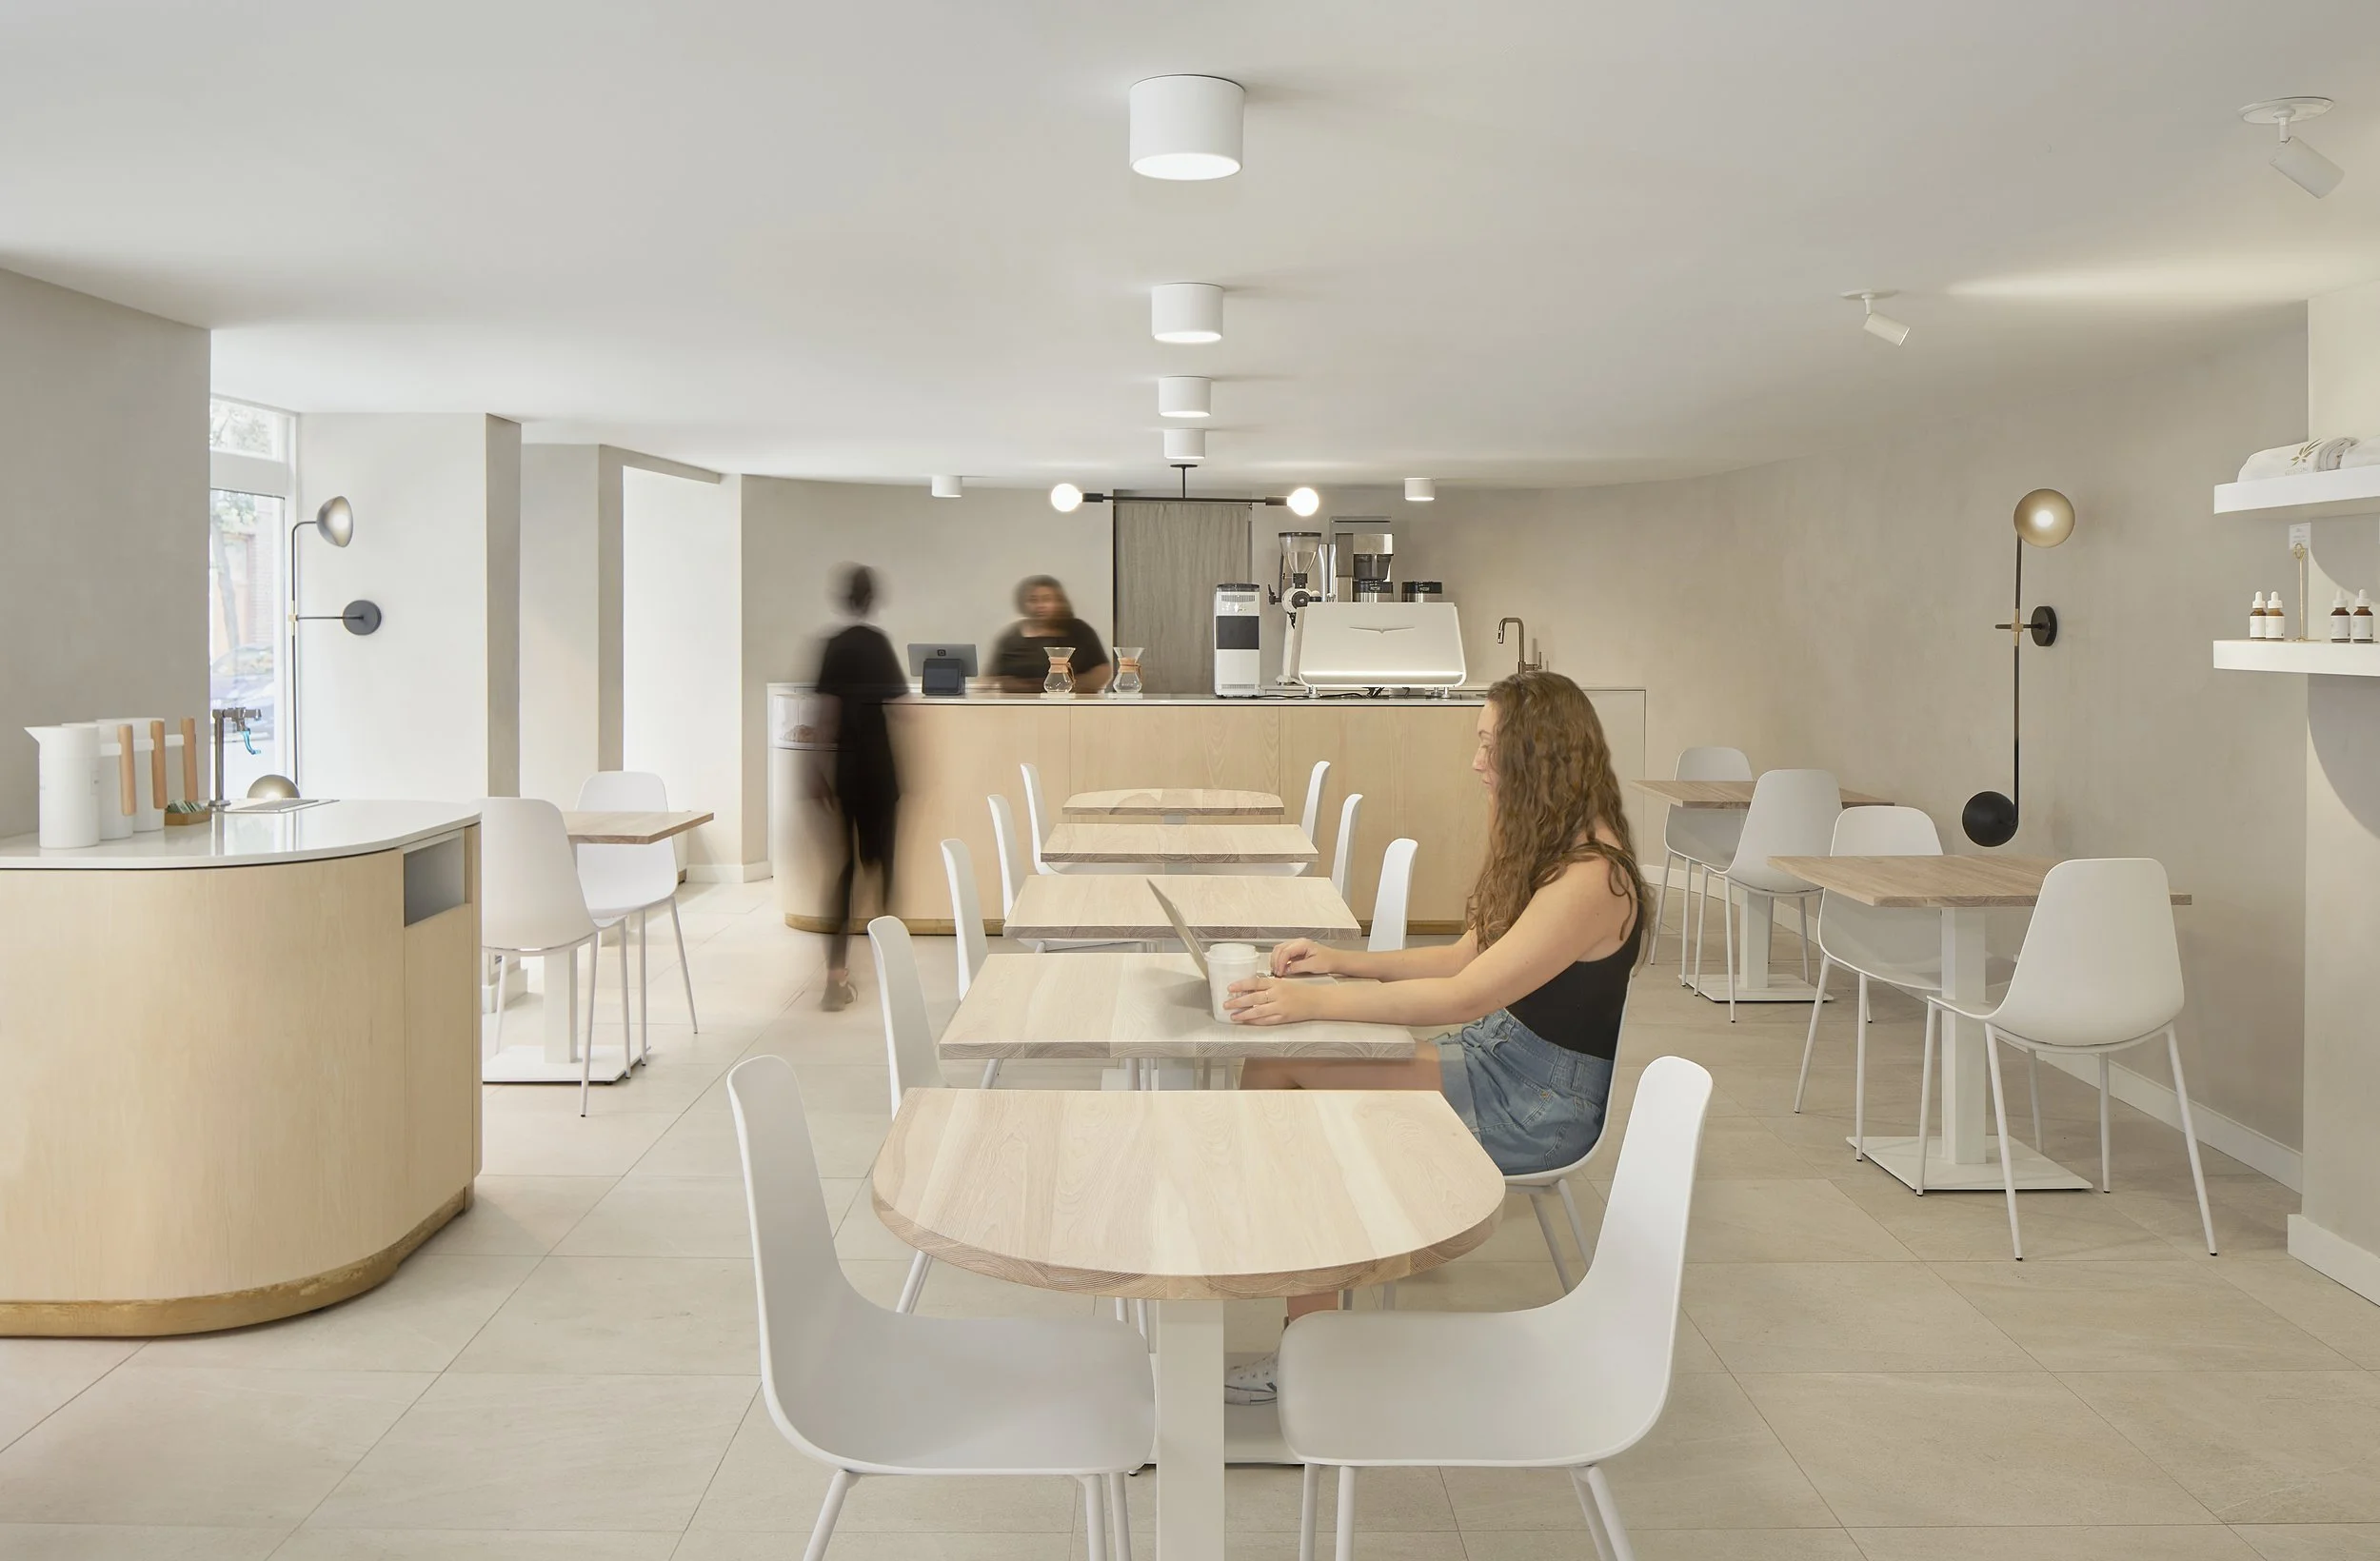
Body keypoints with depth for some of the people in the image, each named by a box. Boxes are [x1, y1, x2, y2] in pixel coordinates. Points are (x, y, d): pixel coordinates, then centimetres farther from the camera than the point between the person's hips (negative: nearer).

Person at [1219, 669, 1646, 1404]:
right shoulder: (1547, 849, 10)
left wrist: (1314, 1001, -28)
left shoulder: (1591, 876, -22)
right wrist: (1342, 959, 4)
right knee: (1273, 1071, -8)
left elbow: (1465, 995, -26)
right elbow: (1465, 957, 14)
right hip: (1496, 1054, 9)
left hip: (1539, 1101, -9)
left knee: (1281, 1076, -16)